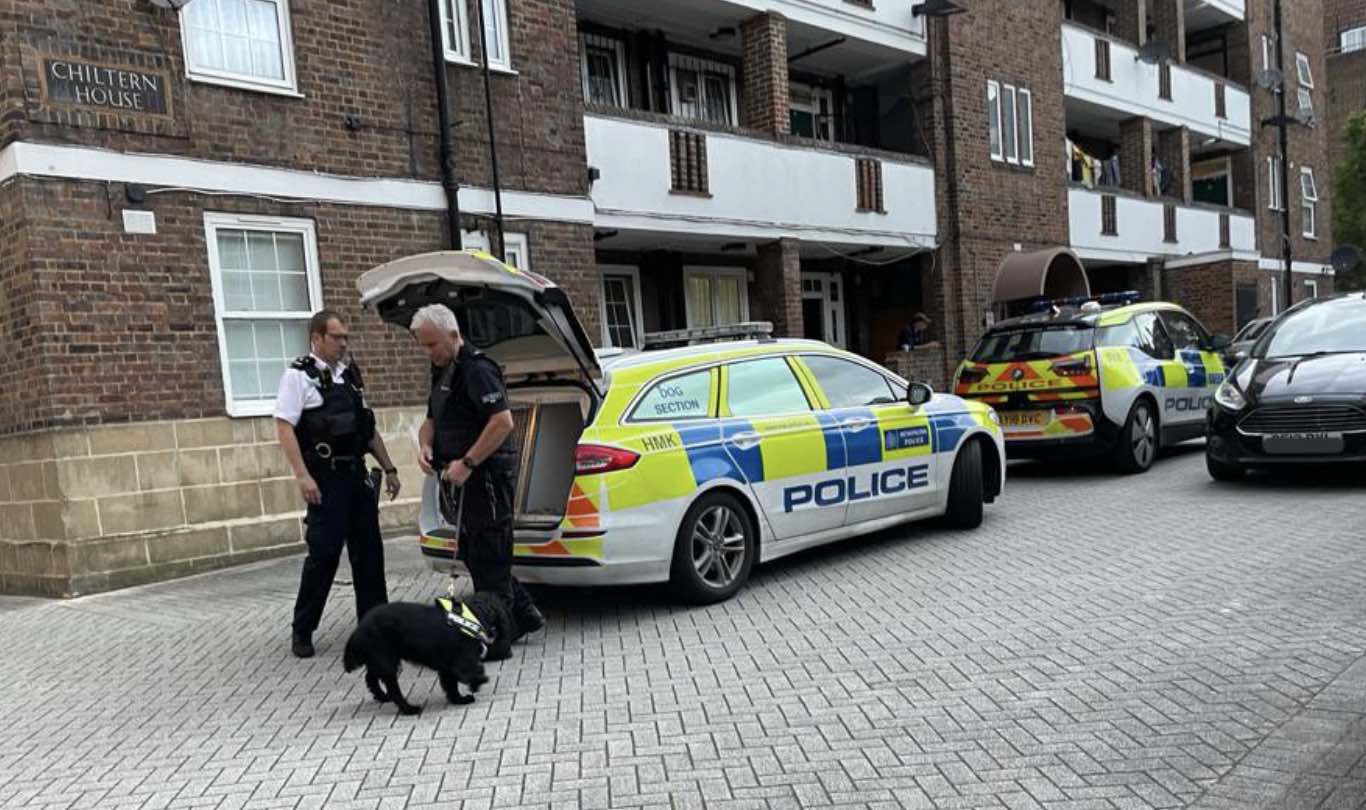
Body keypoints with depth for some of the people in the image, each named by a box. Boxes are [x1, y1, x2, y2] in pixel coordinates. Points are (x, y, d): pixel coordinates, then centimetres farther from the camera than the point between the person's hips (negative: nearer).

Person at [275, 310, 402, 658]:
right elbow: (284, 427, -12)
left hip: (357, 475, 7)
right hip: (325, 479, -7)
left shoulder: (350, 376, 14)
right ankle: (302, 631, 10)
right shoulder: (298, 375, -5)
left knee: (369, 551, 9)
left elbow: (369, 429, 18)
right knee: (324, 553, -5)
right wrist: (302, 476, -20)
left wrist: (389, 469, 14)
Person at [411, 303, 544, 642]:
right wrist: (425, 444, 3)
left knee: (489, 561, -2)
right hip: (462, 479, 10)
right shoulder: (442, 372, 16)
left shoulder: (476, 369, -15)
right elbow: (432, 420, 25)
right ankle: (524, 616, 25)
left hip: (485, 476, -10)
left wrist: (467, 463, -22)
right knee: (474, 556, 15)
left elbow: (503, 422, -23)